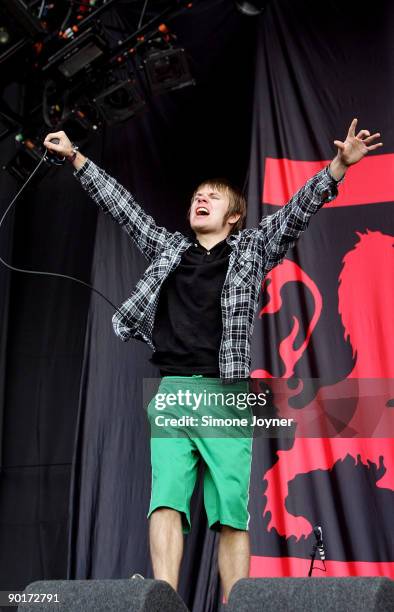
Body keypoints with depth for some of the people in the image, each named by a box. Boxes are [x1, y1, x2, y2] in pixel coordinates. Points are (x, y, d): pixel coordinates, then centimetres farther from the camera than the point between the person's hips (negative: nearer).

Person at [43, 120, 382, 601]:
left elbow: (299, 209, 6)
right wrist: (75, 156, 25)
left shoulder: (252, 249, 15)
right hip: (172, 393, 2)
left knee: (231, 514, -4)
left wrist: (339, 165, -6)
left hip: (227, 397, -2)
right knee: (166, 501, -11)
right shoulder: (168, 248, 21)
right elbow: (120, 204, 23)